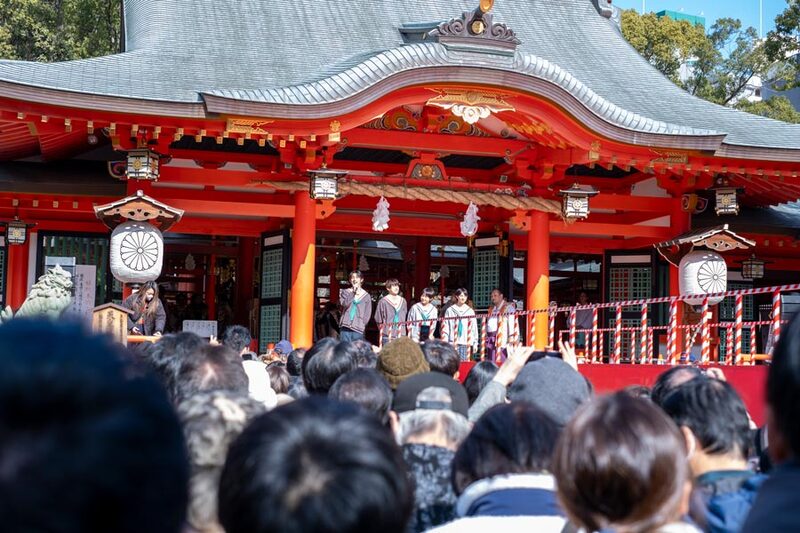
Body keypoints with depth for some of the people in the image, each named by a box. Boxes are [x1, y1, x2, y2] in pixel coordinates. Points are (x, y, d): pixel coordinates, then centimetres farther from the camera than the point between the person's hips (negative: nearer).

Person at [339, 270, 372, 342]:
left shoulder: (366, 295, 8)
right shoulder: (345, 292, 10)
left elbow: (367, 314, 7)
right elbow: (344, 304, -9)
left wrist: (362, 324, -3)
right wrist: (353, 292, -8)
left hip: (358, 329, 0)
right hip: (345, 327, 0)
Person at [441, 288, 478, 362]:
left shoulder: (470, 311, 10)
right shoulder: (450, 310, 5)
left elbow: (474, 328, 11)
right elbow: (445, 328, 4)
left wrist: (475, 343, 5)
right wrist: (444, 343, -3)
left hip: (466, 342, 1)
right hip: (453, 342, -1)